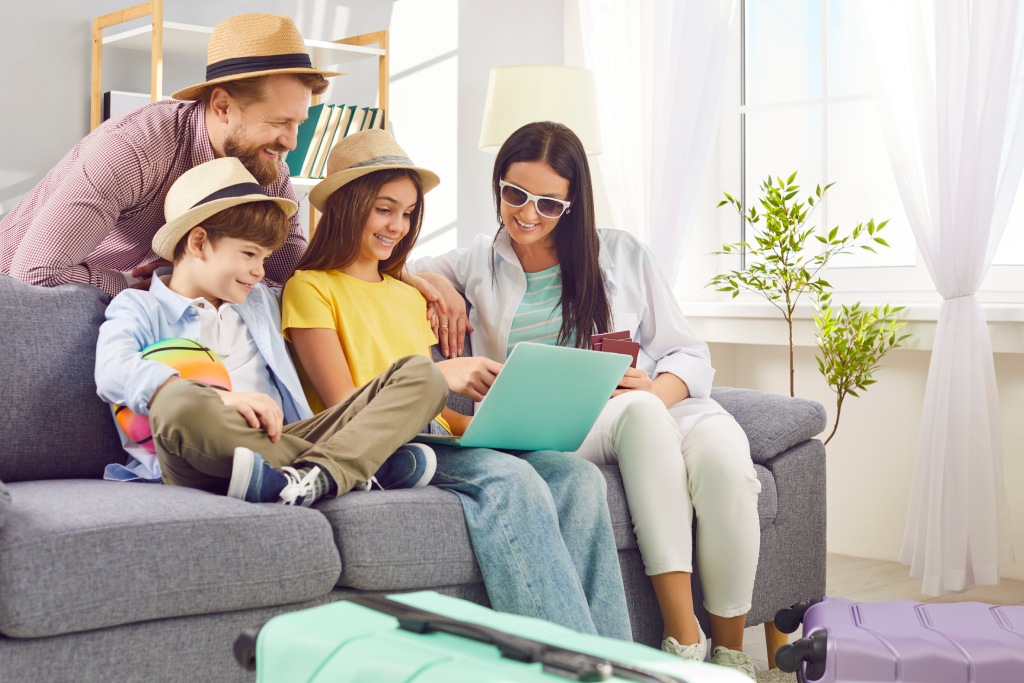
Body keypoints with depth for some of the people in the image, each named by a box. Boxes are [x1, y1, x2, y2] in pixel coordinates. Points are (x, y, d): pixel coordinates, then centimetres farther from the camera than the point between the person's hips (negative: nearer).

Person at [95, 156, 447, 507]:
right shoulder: (140, 307, 11)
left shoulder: (261, 300, 31)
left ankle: (317, 476, -36)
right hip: (204, 465, -5)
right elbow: (113, 372, -11)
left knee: (421, 374, -7)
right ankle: (362, 463, -31)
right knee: (177, 403, -41)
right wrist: (222, 398, -24)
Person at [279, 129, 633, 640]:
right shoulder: (310, 288, 5)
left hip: (434, 443, 7)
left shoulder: (409, 296, 27)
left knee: (577, 476, -21)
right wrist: (436, 376, -17)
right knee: (508, 478, -34)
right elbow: (343, 406, -6)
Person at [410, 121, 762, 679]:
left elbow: (689, 355, 9)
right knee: (638, 411, -36)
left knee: (722, 456, -34)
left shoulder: (622, 255, 14)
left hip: (662, 406, 1)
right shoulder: (477, 265, 17)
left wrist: (658, 389, -14)